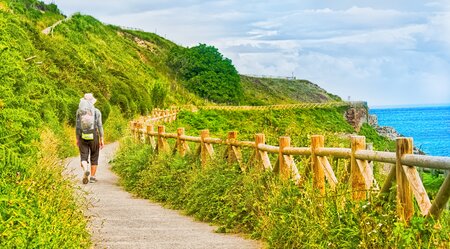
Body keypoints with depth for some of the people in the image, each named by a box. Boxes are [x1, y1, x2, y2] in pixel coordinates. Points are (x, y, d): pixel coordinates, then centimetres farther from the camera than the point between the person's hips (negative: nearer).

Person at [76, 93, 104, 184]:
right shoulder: (97, 111, -5)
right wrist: (102, 140, -1)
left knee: (84, 157, 3)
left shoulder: (79, 111, 0)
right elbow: (100, 126, -6)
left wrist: (77, 139, 8)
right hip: (94, 137, -1)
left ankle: (85, 170, -27)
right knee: (94, 157, 14)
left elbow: (77, 126, 0)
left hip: (83, 137, 1)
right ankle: (92, 177, 14)